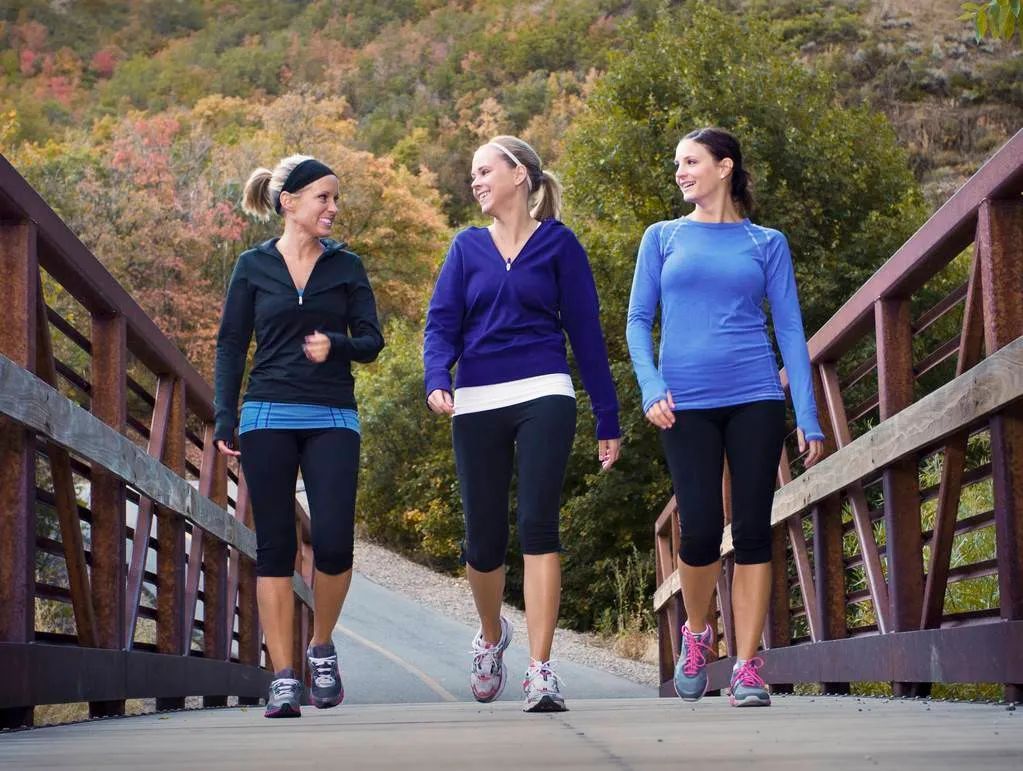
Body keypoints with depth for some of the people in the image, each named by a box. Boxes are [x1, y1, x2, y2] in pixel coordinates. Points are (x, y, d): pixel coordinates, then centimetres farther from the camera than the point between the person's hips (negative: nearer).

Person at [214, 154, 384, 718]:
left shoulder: (346, 266, 9)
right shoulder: (253, 267, 7)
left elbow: (372, 342, 9)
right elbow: (230, 345, 7)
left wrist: (336, 345, -13)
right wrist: (224, 419, -2)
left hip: (332, 419, 1)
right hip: (268, 417, 0)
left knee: (333, 542, -11)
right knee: (275, 547, -2)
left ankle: (322, 648, 15)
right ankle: (282, 677, 3)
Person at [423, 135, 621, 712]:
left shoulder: (558, 243, 6)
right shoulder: (467, 247, 13)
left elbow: (585, 330, 6)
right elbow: (442, 322, 4)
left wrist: (609, 420, 5)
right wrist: (437, 379, -17)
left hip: (544, 398, -2)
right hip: (478, 404, 3)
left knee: (538, 523, -15)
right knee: (484, 536, 6)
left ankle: (541, 671, -14)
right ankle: (492, 636, 36)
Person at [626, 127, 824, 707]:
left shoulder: (767, 243, 10)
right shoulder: (663, 238, 12)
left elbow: (790, 329, 7)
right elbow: (639, 320, 8)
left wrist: (809, 418, -1)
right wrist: (652, 389, -9)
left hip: (756, 399, 0)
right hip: (687, 404, 0)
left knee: (754, 530, -2)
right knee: (701, 529, -7)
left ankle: (748, 666, 3)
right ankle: (696, 633, 21)